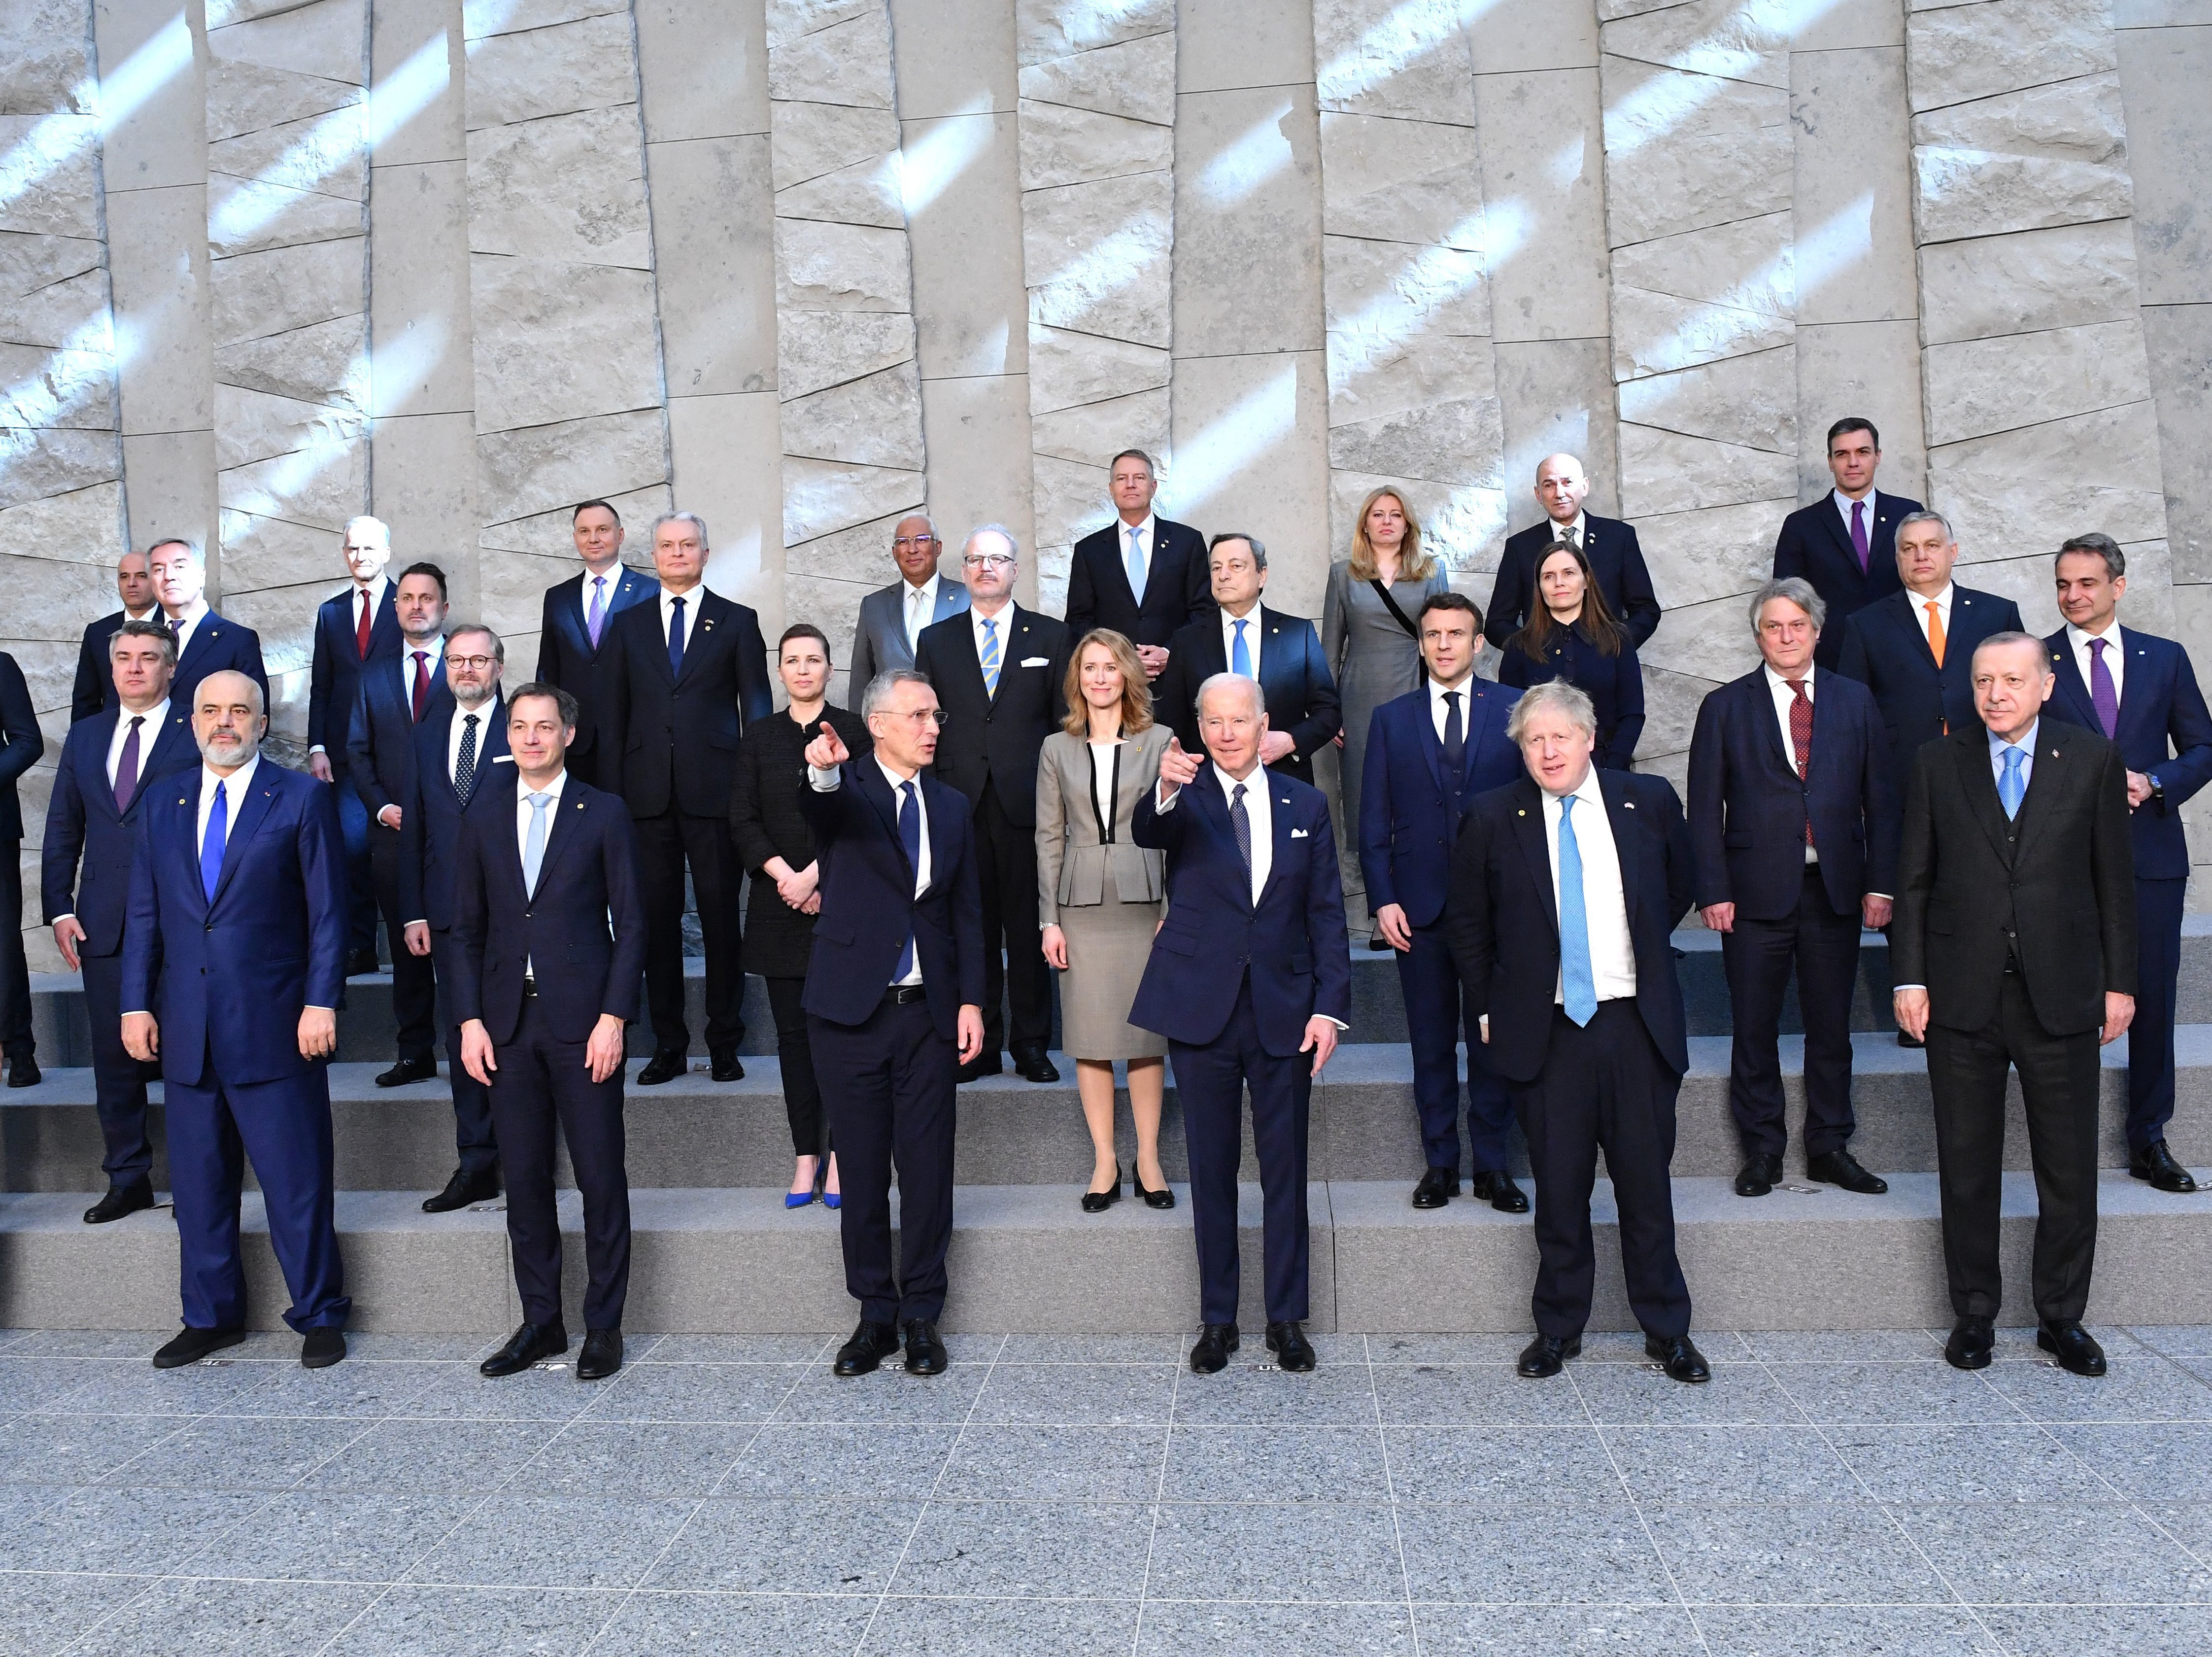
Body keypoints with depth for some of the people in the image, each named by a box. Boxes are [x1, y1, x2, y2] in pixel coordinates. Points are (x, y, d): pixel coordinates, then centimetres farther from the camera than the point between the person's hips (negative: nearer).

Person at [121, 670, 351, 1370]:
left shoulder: (303, 798, 0)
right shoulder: (163, 802, 12)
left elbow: (327, 910, -4)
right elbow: (144, 913, 13)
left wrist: (322, 1002, -11)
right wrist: (136, 1003, 6)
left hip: (275, 1024, -4)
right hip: (187, 1028, 4)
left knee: (298, 1180, 2)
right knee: (198, 1181, 12)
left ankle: (318, 1315, 14)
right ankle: (210, 1317, 26)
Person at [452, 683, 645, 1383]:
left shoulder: (604, 814, 1)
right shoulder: (482, 820, 11)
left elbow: (631, 924, -2)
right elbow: (468, 930, 11)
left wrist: (613, 1017, -10)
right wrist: (470, 1019, 1)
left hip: (584, 1023, -3)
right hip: (508, 1024, 3)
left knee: (601, 1178, 1)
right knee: (524, 1180, 9)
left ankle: (604, 1325, 13)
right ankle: (540, 1323, 21)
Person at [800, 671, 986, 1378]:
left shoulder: (951, 806, 11)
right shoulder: (848, 789, -1)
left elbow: (968, 913, 11)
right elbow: (821, 810, -27)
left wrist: (971, 1000, 2)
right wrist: (822, 772, -50)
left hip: (929, 1010, 3)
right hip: (851, 1007, -2)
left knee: (927, 1167, 4)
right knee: (862, 1169, 7)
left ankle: (921, 1317, 17)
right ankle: (875, 1314, 21)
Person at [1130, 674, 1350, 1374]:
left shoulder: (1306, 805, 7)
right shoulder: (1183, 799, 1)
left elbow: (1327, 914, 6)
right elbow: (1145, 832, -23)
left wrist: (1330, 1005, -3)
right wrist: (1165, 790, -46)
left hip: (1285, 1012, 2)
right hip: (1203, 1008, -1)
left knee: (1285, 1171, 8)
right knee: (1212, 1171, 8)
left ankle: (1287, 1317, 22)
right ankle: (1217, 1319, 21)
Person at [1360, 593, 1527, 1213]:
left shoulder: (1514, 710, 4)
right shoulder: (1391, 719, 8)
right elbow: (1374, 820, 6)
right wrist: (1382, 899, -3)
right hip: (1419, 907, 1)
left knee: (1493, 1040, 6)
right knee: (1431, 1044, 8)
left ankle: (1493, 1167, 18)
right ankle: (1440, 1164, 19)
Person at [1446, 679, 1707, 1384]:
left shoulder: (1649, 801, 2)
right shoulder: (1494, 819, -1)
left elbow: (1679, 891, 19)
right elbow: (1467, 923, 10)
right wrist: (1490, 1008, 7)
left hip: (1637, 1024, 1)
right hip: (1546, 1029, -1)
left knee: (1647, 1183, 8)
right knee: (1559, 1189, 7)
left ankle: (1667, 1330, 25)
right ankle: (1558, 1328, 24)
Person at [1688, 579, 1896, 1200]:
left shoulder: (1855, 701, 9)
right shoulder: (1725, 707, 4)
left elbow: (1878, 799, 8)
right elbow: (1705, 808, 0)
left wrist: (1881, 882, 0)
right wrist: (1713, 891, -8)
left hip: (1836, 890, 2)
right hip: (1756, 892, -2)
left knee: (1831, 1028, 10)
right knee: (1755, 1031, 5)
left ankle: (1829, 1149, 23)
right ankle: (1762, 1152, 17)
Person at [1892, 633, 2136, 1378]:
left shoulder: (2093, 760, 3)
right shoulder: (1937, 763, 4)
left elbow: (2115, 879, 5)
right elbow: (1914, 881, 4)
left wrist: (2120, 981, 2)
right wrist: (1910, 977, -2)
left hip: (2062, 996, 0)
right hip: (1962, 996, 0)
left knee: (2069, 1167, 7)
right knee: (1966, 1165, 8)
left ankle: (2062, 1316, 24)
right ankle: (1974, 1312, 22)